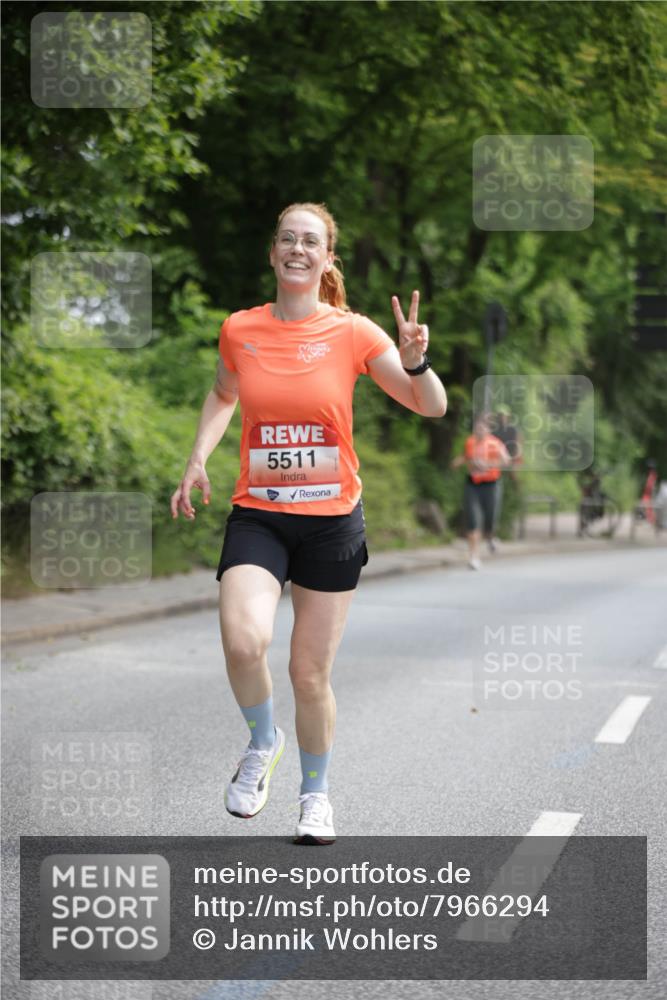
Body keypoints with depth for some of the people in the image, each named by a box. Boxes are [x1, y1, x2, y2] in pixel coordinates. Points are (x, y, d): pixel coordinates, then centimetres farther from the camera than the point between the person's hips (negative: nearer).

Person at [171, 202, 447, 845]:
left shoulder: (352, 332, -4)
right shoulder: (239, 330, 1)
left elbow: (432, 407, -4)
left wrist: (414, 361, -23)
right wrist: (198, 459, 9)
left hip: (331, 520, 0)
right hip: (256, 515, 1)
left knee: (311, 674, 6)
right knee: (244, 640, -26)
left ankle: (315, 794, 31)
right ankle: (262, 743, 5)